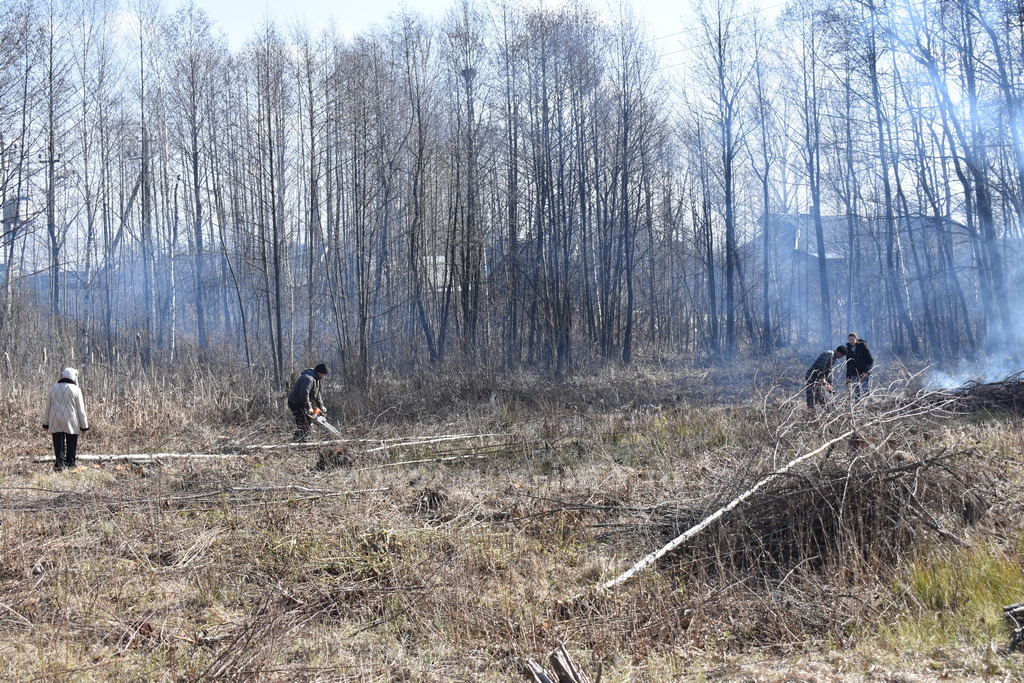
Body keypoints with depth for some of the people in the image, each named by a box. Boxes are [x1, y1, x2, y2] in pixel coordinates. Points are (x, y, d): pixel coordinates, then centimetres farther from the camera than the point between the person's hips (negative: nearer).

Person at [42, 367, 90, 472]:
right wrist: (84, 426, 1)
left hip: (55, 423, 2)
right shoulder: (76, 390, -6)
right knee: (71, 444, 9)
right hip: (71, 423, -2)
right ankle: (71, 463, 13)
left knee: (58, 444, 5)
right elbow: (81, 410, -5)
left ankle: (60, 464, -1)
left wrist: (46, 423, 17)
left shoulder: (53, 388, 5)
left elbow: (48, 407, 9)